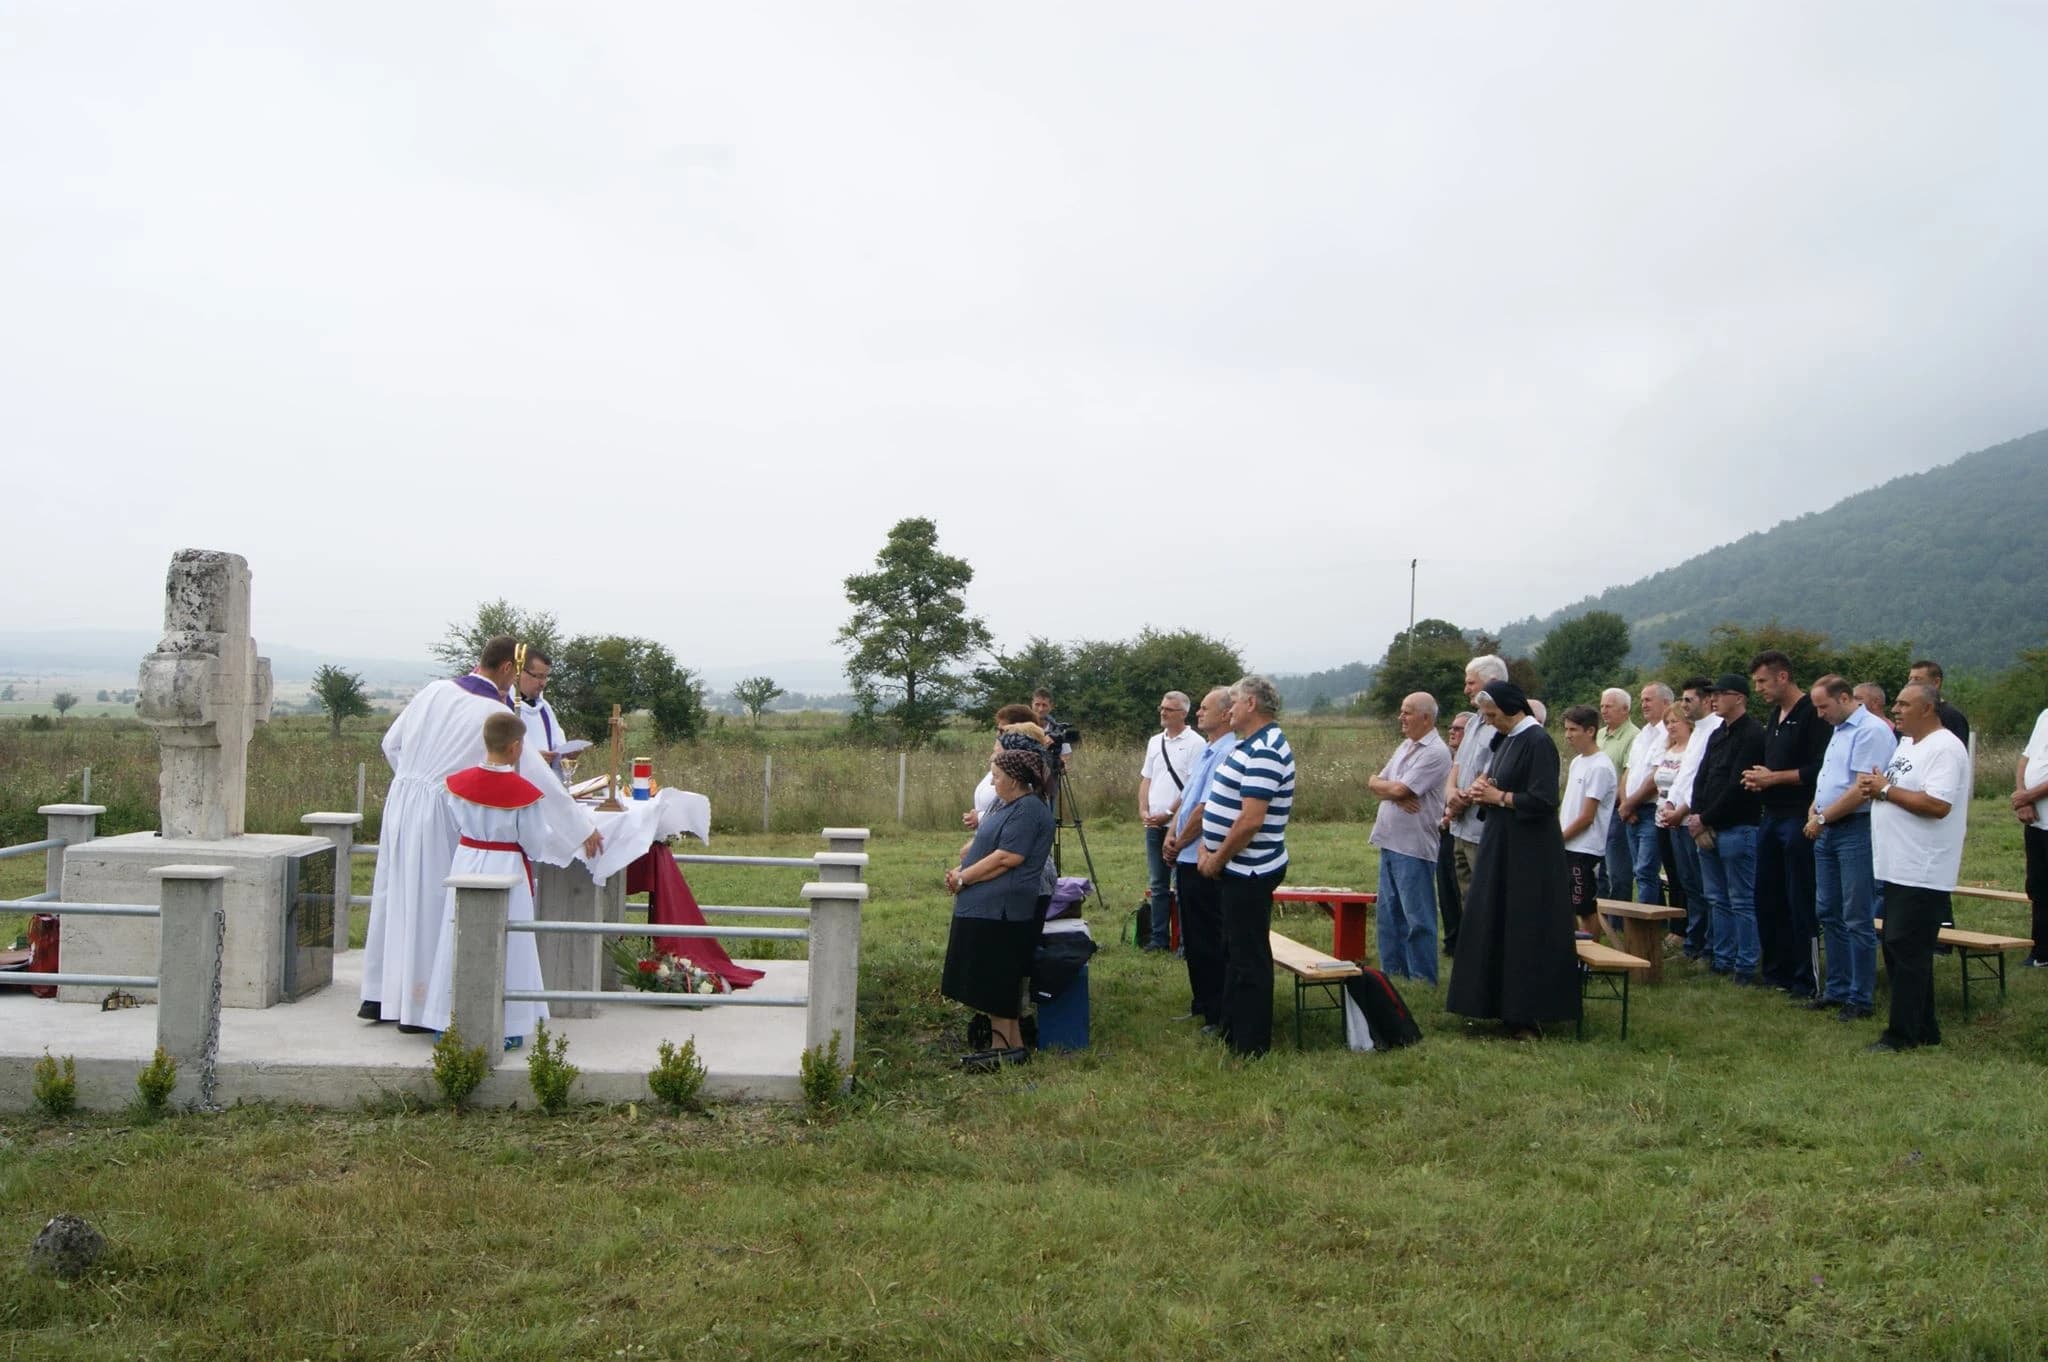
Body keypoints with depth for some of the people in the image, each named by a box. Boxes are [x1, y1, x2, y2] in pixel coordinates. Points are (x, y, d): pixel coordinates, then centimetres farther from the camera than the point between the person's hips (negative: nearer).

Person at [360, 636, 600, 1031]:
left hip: (399, 800, 7)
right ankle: (416, 1009, 9)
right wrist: (582, 825, -7)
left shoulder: (435, 690, 5)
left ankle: (377, 996, 26)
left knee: (393, 895, 16)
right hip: (437, 813, -7)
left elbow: (391, 743, 13)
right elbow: (534, 773, -12)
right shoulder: (496, 713, -13)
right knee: (429, 903, 2)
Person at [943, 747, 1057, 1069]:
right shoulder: (1005, 804, 19)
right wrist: (961, 870, 4)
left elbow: (1007, 858, -21)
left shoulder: (1028, 810, -14)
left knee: (997, 982, -6)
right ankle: (1005, 1042, 17)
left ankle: (1010, 1046, 0)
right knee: (993, 982, 12)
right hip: (983, 906, 10)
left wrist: (964, 878, -14)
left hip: (1001, 909, -10)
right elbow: (983, 846, 24)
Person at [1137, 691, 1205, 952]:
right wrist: (1143, 810, 2)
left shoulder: (1195, 743, -7)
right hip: (1153, 824, 7)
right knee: (1157, 885, 12)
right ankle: (1159, 937, 19)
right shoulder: (1154, 742, 14)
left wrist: (1169, 814, -14)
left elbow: (1193, 786, -12)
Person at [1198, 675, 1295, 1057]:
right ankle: (1232, 1029, 30)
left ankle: (1251, 1046, 8)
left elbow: (1250, 820, -26)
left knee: (1248, 956, -1)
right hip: (1237, 868, 10)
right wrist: (1207, 850, 6)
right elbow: (1219, 805, 16)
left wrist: (1218, 859, -16)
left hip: (1249, 871, -10)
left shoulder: (1264, 752, -20)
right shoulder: (1249, 745, 13)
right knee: (1234, 950, 18)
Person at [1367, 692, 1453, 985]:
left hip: (1414, 847, -9)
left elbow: (1399, 790, -19)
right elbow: (1376, 782, 11)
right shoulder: (1405, 746, 15)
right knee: (1388, 912, 15)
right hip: (1389, 841, 9)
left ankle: (1422, 980, 5)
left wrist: (1381, 785, 2)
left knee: (1417, 917, -2)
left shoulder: (1436, 752, -14)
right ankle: (1392, 972, 25)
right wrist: (1394, 793, -10)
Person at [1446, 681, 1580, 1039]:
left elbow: (1542, 800, -22)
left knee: (1525, 930, -4)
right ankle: (1505, 1007, 21)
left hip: (1528, 853, -10)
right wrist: (1485, 789, 1)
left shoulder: (1537, 742, -16)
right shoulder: (1506, 740, 12)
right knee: (1494, 927, 12)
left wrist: (1498, 796, -12)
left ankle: (1528, 1015, 3)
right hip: (1501, 848, 10)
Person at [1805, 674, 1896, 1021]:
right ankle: (1836, 988, 23)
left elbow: (1863, 789, -20)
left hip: (1856, 831, -10)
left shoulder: (1872, 731, -14)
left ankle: (1859, 998, 5)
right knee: (1828, 914, 14)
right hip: (1826, 832, 10)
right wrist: (1814, 811, 6)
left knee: (1858, 919, -3)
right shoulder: (1838, 730, 17)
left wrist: (1823, 817, -12)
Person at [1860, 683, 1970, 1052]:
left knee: (1908, 952, -6)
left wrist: (1886, 789, -16)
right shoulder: (1906, 744, 16)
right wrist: (1874, 787, 2)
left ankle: (1903, 1034, 1)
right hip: (1899, 868, 10)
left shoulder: (1945, 748, -15)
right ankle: (1923, 1029, 23)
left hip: (1923, 873, -10)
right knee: (1899, 950, 14)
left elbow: (1937, 804, -26)